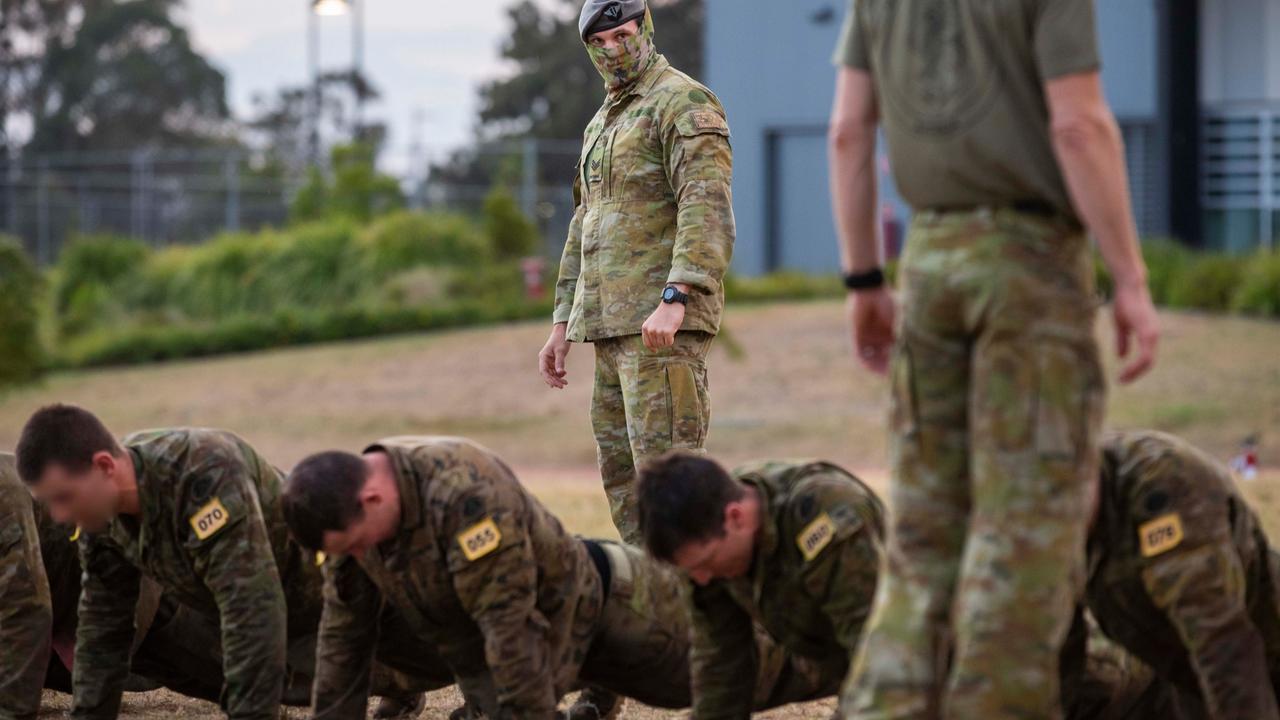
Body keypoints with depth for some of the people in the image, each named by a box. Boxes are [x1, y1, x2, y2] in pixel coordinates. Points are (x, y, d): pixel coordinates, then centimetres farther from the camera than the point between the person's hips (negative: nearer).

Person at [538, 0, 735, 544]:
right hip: (615, 325, 9)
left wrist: (675, 299, -31)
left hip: (665, 322, -9)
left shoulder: (685, 103, -8)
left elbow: (709, 210, -20)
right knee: (622, 477, 9)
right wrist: (561, 327, 20)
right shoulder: (604, 125, 22)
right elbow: (585, 231, 26)